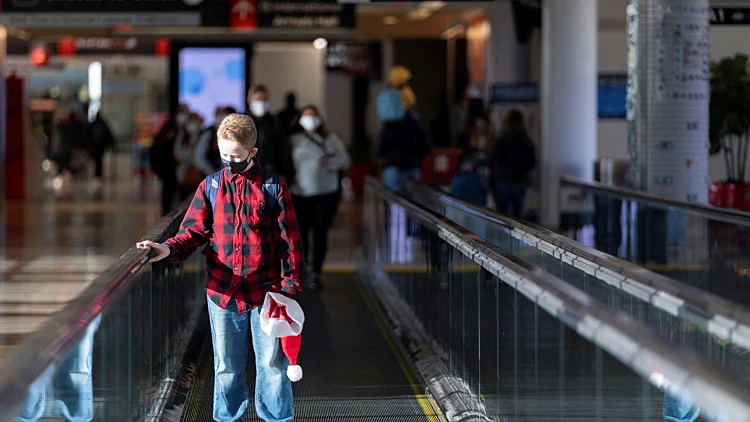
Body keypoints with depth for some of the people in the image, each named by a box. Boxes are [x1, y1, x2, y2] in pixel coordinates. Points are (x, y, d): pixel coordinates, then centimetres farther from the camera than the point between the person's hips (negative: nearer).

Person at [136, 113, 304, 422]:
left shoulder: (273, 187, -3)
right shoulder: (210, 187, 4)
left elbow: (289, 240, -3)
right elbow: (194, 231, 1)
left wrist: (289, 286, -7)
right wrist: (169, 249, -19)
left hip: (265, 292, -2)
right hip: (222, 292, 2)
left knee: (273, 364, 6)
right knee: (227, 367, 13)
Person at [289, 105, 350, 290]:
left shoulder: (331, 139, 8)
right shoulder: (294, 140, 8)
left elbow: (344, 160, 2)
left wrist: (328, 162, -15)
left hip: (326, 194, 0)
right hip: (300, 194, 0)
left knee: (320, 233, -2)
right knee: (301, 233, -1)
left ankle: (316, 273, 4)